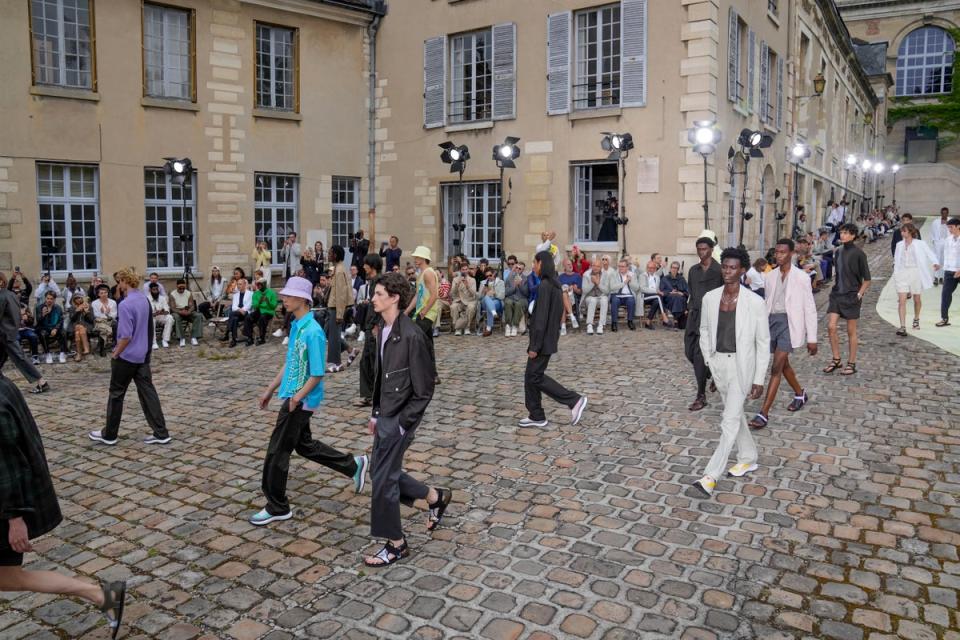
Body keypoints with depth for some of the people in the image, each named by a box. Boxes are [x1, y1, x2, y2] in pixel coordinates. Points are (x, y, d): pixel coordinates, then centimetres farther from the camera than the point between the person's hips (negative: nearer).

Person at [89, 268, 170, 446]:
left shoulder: (126, 304, -20)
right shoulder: (144, 300, 6)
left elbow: (126, 336, -23)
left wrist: (115, 354, -8)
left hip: (127, 356, -7)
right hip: (143, 355, 7)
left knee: (116, 394, 8)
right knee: (148, 392, 6)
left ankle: (109, 435, 21)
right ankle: (161, 433, 3)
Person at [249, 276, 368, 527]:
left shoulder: (313, 332, -22)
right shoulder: (296, 326, 6)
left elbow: (317, 374, -21)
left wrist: (296, 399, -25)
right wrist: (270, 390, 17)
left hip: (301, 401, -9)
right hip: (291, 397, 9)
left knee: (277, 452, 1)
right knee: (305, 445, 21)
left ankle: (277, 508, 16)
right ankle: (353, 465, 34)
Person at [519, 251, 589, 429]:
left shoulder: (545, 285, -19)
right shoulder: (554, 284, 11)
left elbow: (541, 317, -22)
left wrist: (534, 345, -20)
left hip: (543, 339, -10)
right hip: (549, 338, 10)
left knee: (535, 376, -3)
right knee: (531, 375, 13)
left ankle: (575, 400, -2)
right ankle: (536, 416, 16)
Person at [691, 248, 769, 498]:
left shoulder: (755, 302, -13)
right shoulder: (709, 298, -1)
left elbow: (763, 343, -7)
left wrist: (759, 379, -7)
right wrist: (708, 360, 8)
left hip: (741, 364, -5)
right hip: (718, 362, 5)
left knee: (730, 420, -8)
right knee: (735, 413, 20)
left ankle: (711, 476, -5)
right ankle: (748, 458, 39)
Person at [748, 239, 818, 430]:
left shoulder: (801, 278, -4)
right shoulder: (769, 277, 9)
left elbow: (810, 309, -2)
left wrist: (812, 338, -3)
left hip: (789, 322, -5)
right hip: (771, 321, 6)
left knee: (776, 368, -12)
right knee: (783, 364, 20)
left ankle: (764, 413, -12)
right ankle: (800, 394, 46)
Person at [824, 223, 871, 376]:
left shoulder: (858, 253, -10)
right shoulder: (838, 251, 6)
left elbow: (867, 279, -6)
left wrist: (859, 294, -12)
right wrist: (835, 287, 11)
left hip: (851, 296, -5)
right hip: (837, 294, 5)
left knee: (851, 331, 4)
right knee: (831, 326, -2)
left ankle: (851, 364, 15)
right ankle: (836, 359, 13)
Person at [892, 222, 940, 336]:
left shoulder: (920, 244, -2)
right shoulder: (899, 245, 9)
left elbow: (930, 253, -8)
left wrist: (935, 263, -26)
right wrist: (896, 273, 11)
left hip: (915, 272, -2)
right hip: (902, 273, 2)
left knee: (916, 299, 13)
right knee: (902, 300, -9)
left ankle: (916, 319, 38)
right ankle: (902, 327, -12)